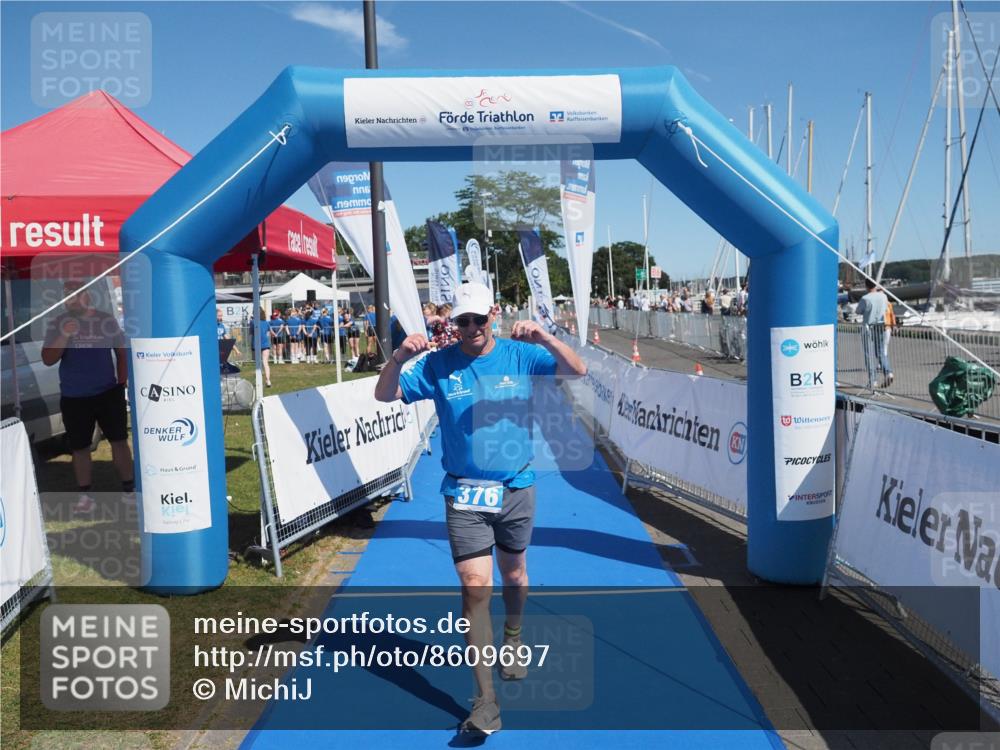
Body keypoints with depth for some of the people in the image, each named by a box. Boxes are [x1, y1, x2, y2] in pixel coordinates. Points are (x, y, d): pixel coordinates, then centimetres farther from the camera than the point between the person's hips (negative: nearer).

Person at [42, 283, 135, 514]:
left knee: (119, 440, 4)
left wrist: (121, 383, 2)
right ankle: (85, 496, 19)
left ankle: (129, 489, 16)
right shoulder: (58, 324, -1)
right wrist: (64, 336, -20)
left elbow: (122, 353, 6)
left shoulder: (107, 320, -1)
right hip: (73, 398, 1)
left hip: (108, 393, 0)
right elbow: (47, 360, -8)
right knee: (79, 448, 7)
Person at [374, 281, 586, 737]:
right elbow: (385, 396, -5)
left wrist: (543, 338, -28)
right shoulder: (438, 365, -4)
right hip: (465, 495, -1)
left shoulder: (521, 355, -4)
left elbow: (578, 373, -11)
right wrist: (399, 357, -25)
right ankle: (485, 700, -1)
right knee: (475, 587, -8)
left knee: (513, 574, 20)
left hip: (516, 489, 2)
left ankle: (513, 639, 51)